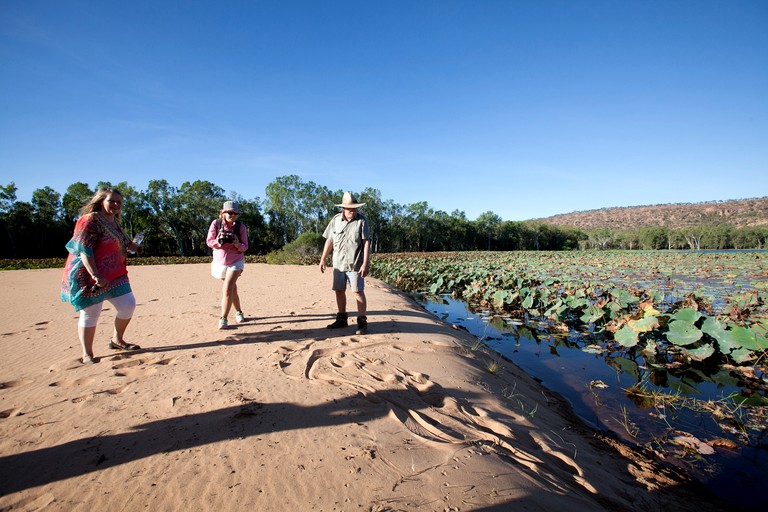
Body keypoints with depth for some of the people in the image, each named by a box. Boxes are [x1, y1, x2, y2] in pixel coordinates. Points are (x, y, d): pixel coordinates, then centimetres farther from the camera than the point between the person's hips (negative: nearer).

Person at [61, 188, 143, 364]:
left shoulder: (114, 221, 11)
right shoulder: (90, 220, -14)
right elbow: (83, 250, -22)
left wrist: (132, 245, 7)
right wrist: (96, 275, -28)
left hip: (114, 275, 8)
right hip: (89, 276, -8)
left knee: (128, 305, 6)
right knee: (90, 314, 0)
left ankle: (117, 340, 26)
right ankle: (87, 355, 13)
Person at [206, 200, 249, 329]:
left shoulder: (241, 227, -8)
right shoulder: (216, 224, -6)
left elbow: (245, 247, -6)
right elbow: (209, 241, -6)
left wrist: (237, 244, -27)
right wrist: (219, 241, -25)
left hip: (236, 262, -2)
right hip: (220, 261, 2)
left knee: (228, 289, -15)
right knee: (232, 289, 15)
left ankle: (223, 319, -11)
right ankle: (238, 312, 33)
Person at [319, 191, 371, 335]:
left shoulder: (361, 220, -7)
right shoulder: (335, 220, 4)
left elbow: (366, 242, -11)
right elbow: (329, 241, 9)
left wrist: (365, 264, -18)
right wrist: (323, 259, 7)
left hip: (355, 264, -4)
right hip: (338, 263, 5)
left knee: (358, 292, -5)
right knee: (339, 291, 11)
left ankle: (362, 322, 1)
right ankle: (342, 319, 25)